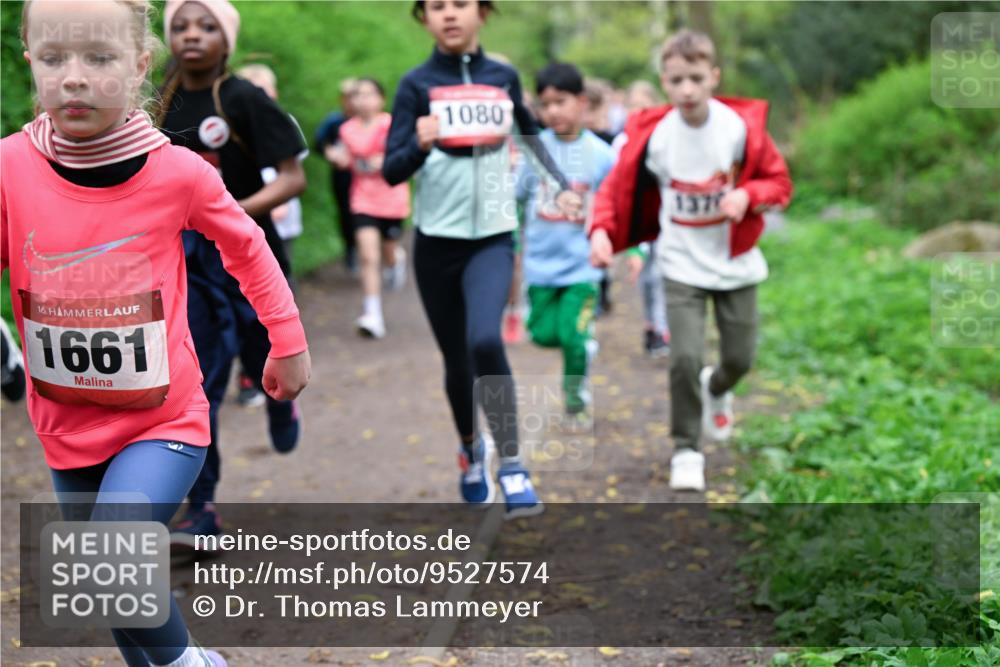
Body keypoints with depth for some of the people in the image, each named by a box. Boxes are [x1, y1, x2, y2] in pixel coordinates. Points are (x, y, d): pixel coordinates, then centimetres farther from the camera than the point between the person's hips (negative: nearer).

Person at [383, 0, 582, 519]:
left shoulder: (504, 77, 3)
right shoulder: (417, 84, -5)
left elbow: (529, 133, 24)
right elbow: (391, 171, -10)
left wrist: (561, 186, 19)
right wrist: (420, 145, -29)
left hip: (493, 238, 0)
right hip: (436, 240, 0)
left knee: (485, 342, -24)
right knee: (457, 360, 11)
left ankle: (512, 466, -14)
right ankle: (471, 448, 39)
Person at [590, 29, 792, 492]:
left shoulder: (742, 127, -12)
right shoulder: (651, 137, -13)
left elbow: (780, 182, -2)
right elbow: (617, 188, -3)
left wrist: (747, 195, -23)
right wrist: (602, 231, -20)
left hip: (736, 263, 2)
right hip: (682, 264, -1)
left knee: (740, 357, 11)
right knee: (685, 358, -13)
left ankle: (717, 390, 48)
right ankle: (686, 451, 4)